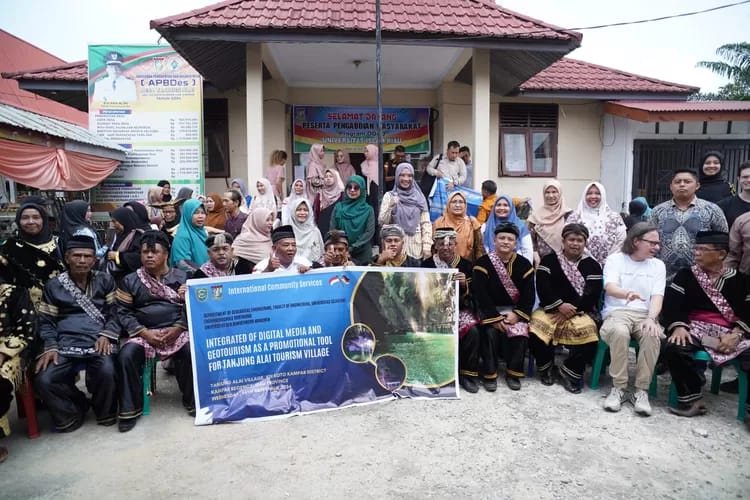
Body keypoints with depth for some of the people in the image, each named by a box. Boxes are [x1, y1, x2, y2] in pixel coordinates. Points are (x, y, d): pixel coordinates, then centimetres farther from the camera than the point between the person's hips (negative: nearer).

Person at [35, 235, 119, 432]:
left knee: (107, 371, -31)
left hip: (98, 341, -1)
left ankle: (105, 412, 2)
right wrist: (50, 347, -5)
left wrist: (106, 335, -9)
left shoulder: (105, 280, 12)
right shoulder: (53, 285, 13)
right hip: (65, 344, 2)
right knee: (43, 380, -23)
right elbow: (47, 321, 12)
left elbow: (115, 311, 8)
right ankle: (74, 410, 9)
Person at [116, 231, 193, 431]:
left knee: (192, 351, -30)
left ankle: (192, 400, -9)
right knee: (126, 356, -27)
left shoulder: (182, 278, 8)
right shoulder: (130, 281, 9)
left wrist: (178, 328, -13)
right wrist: (145, 333, -11)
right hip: (143, 333, 1)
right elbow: (123, 312, 3)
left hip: (177, 331, -1)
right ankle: (130, 408, -9)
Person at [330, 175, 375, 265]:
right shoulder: (338, 207, 4)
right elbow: (333, 230, 3)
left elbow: (370, 232, -6)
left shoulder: (368, 210, 1)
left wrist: (352, 248, -14)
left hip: (362, 255, -1)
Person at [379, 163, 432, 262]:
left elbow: (426, 223, 5)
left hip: (416, 246, 1)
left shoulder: (420, 197, 7)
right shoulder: (389, 196, 3)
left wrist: (427, 246, -3)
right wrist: (390, 207, -17)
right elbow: (382, 222, -2)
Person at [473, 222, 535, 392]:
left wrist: (517, 314, -15)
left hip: (515, 310, 2)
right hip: (490, 309, -2)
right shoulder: (483, 263, -7)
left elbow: (529, 295, -1)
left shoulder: (524, 264, 1)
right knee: (490, 333, -28)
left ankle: (513, 373, -3)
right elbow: (480, 294, -13)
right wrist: (495, 317, -20)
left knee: (520, 333, -24)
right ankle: (489, 373, -11)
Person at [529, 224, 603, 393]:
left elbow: (593, 294, -2)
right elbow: (542, 287, -2)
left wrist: (572, 310, -14)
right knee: (535, 330, -30)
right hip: (551, 309, 0)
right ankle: (547, 366, 0)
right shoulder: (549, 260, 10)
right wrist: (560, 305, -16)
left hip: (580, 312, 1)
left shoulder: (592, 265, 11)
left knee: (589, 332, -32)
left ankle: (569, 371, -7)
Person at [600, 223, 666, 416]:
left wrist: (651, 318, -18)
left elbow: (657, 296, 3)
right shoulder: (615, 259, 5)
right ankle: (619, 388, -22)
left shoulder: (658, 265, 14)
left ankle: (642, 391, -21)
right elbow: (610, 287, -12)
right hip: (617, 312, -2)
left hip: (645, 314, 2)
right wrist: (627, 293, -37)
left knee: (653, 336, -32)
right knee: (619, 332, -36)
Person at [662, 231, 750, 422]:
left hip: (733, 332, 1)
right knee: (674, 347, -32)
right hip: (696, 328, -1)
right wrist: (678, 326, -19)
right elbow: (671, 303, 0)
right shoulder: (686, 275, 12)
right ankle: (691, 398, -15)